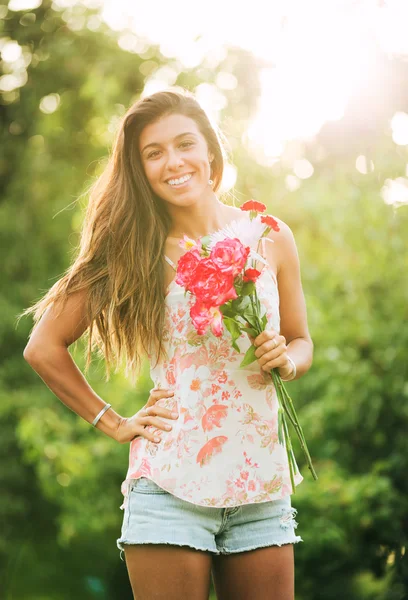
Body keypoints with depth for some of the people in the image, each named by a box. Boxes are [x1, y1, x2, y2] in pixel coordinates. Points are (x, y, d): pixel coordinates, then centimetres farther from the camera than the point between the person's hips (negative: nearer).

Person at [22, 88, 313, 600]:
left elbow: (301, 341, 17)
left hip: (261, 485, 3)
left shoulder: (269, 237, 5)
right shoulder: (137, 252, -1)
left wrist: (286, 360, -5)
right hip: (170, 485, -2)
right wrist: (114, 424, 2)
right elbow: (44, 347, 3)